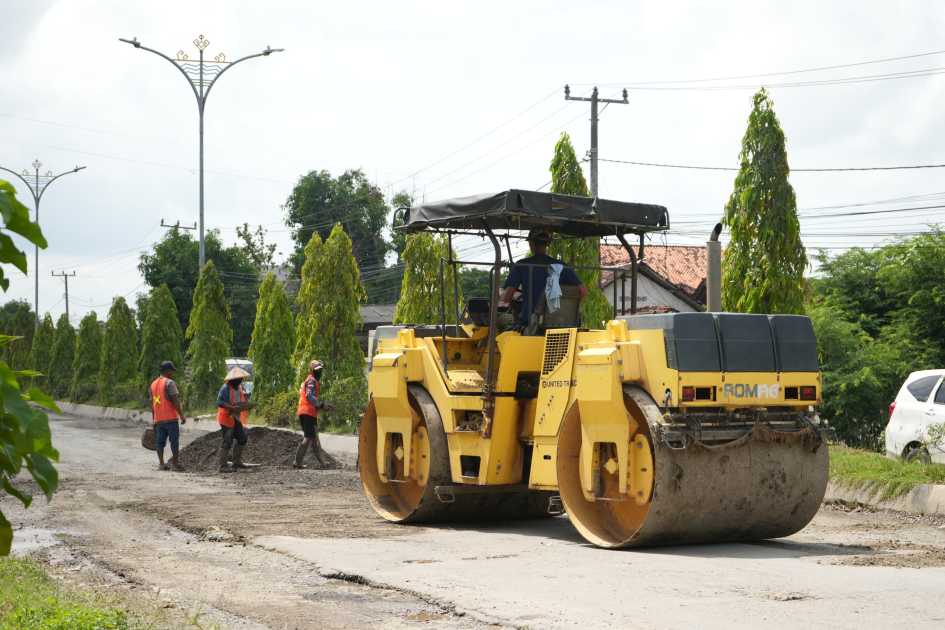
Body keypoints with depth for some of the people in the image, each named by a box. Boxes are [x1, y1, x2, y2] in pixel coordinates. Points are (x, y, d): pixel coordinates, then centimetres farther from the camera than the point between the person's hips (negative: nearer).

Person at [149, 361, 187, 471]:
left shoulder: (153, 384, 15)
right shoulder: (169, 383, -9)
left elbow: (152, 403, 17)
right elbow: (175, 401, -15)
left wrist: (153, 420, 22)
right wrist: (182, 415, -11)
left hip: (158, 419, 7)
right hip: (170, 417, -7)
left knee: (160, 441, 7)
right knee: (174, 440, -2)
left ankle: (161, 463, 5)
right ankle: (175, 463, -2)